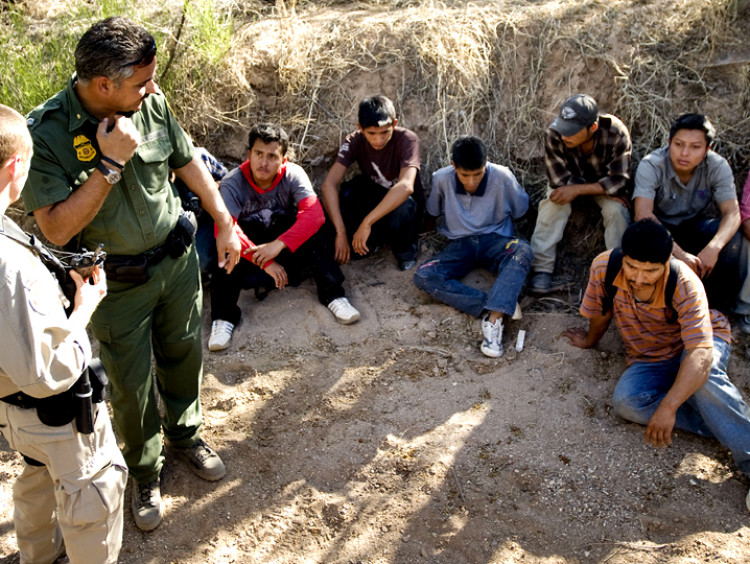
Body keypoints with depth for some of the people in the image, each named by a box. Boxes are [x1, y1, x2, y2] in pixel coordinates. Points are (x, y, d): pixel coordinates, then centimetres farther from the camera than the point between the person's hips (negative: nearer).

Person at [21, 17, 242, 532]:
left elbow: (187, 160, 6)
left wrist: (225, 222, 8)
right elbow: (57, 228, -27)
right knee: (132, 385, 10)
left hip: (178, 258, 4)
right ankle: (145, 472, 36)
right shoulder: (45, 135, -24)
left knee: (185, 355, 21)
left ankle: (186, 433, 49)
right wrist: (110, 164, -32)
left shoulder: (151, 103, -11)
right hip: (118, 282, -4)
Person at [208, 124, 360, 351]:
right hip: (249, 256, -1)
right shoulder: (232, 184, -18)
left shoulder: (293, 174, -15)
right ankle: (223, 318, -28)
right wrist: (265, 263, -36)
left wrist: (278, 245, -40)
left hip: (289, 250, 1)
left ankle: (333, 294, -27)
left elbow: (315, 215, -29)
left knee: (308, 231, -28)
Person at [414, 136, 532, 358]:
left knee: (522, 251, -37)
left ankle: (494, 319, -48)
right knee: (423, 276, -27)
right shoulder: (442, 179, -9)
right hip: (460, 244, 2)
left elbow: (520, 209, 5)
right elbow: (433, 211, 11)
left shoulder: (502, 177, -13)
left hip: (494, 241, -1)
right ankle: (502, 305, -36)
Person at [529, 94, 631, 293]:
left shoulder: (616, 134, -33)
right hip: (570, 179, 0)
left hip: (604, 180, 0)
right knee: (554, 203, -28)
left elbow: (619, 181, -28)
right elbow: (559, 179, -25)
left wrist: (577, 190, -35)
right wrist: (607, 192, -25)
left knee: (617, 210, -27)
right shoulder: (555, 134, -32)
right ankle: (542, 268, -26)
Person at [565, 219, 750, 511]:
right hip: (650, 361, 4)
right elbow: (600, 313, 1)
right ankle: (722, 423, -21)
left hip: (707, 342, -3)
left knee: (702, 373, -40)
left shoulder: (685, 285, -31)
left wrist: (668, 407, -50)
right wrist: (590, 341, 19)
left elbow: (700, 353, -41)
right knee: (625, 401, -29)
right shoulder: (604, 267, -22)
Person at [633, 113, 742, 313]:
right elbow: (643, 212, -35)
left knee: (732, 236, -30)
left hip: (698, 226, 2)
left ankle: (719, 304, -10)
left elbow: (732, 213, -23)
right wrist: (678, 252, -47)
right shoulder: (651, 165, -24)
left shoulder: (718, 167, -16)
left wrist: (713, 247, -45)